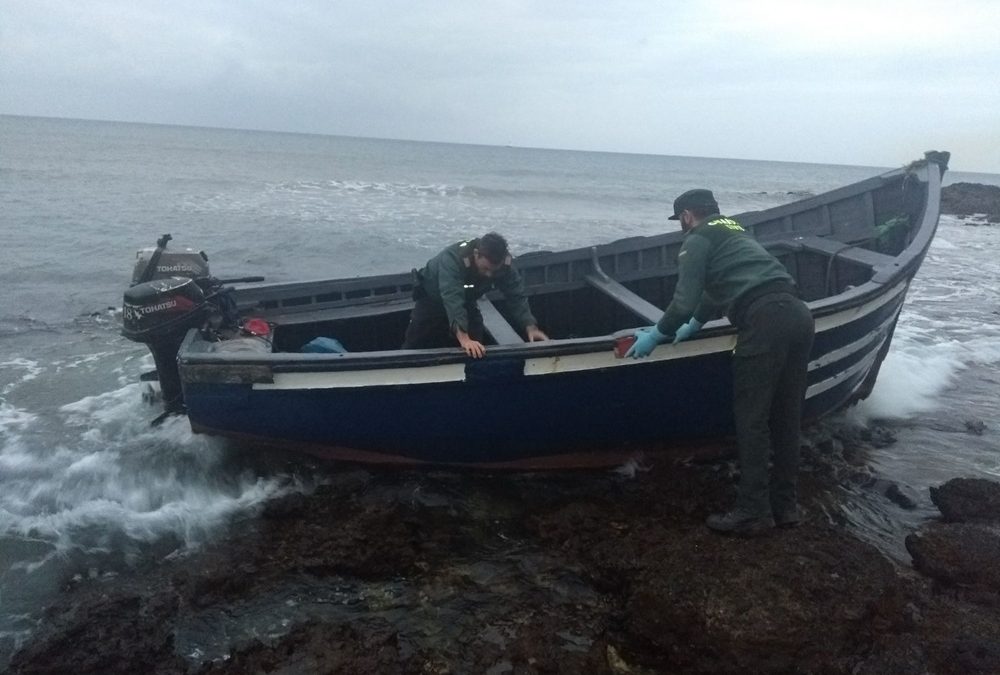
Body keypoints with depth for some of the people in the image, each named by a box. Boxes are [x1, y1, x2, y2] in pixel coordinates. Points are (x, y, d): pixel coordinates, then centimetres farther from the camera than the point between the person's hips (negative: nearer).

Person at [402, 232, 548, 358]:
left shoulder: (504, 264, -27)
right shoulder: (452, 259, -42)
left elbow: (516, 296, -26)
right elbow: (452, 299, -52)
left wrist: (530, 327, -41)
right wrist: (464, 338, -64)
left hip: (465, 301, 4)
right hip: (432, 299, -4)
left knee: (476, 352, -2)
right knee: (414, 347, 0)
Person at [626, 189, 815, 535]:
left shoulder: (697, 240, 6)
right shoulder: (734, 231, 32)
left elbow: (684, 301, -2)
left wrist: (658, 333, 12)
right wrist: (696, 323, 51)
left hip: (765, 321, -8)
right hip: (799, 315, 8)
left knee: (752, 419, 0)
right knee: (786, 417, 14)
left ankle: (752, 511, 5)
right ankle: (786, 505, 22)